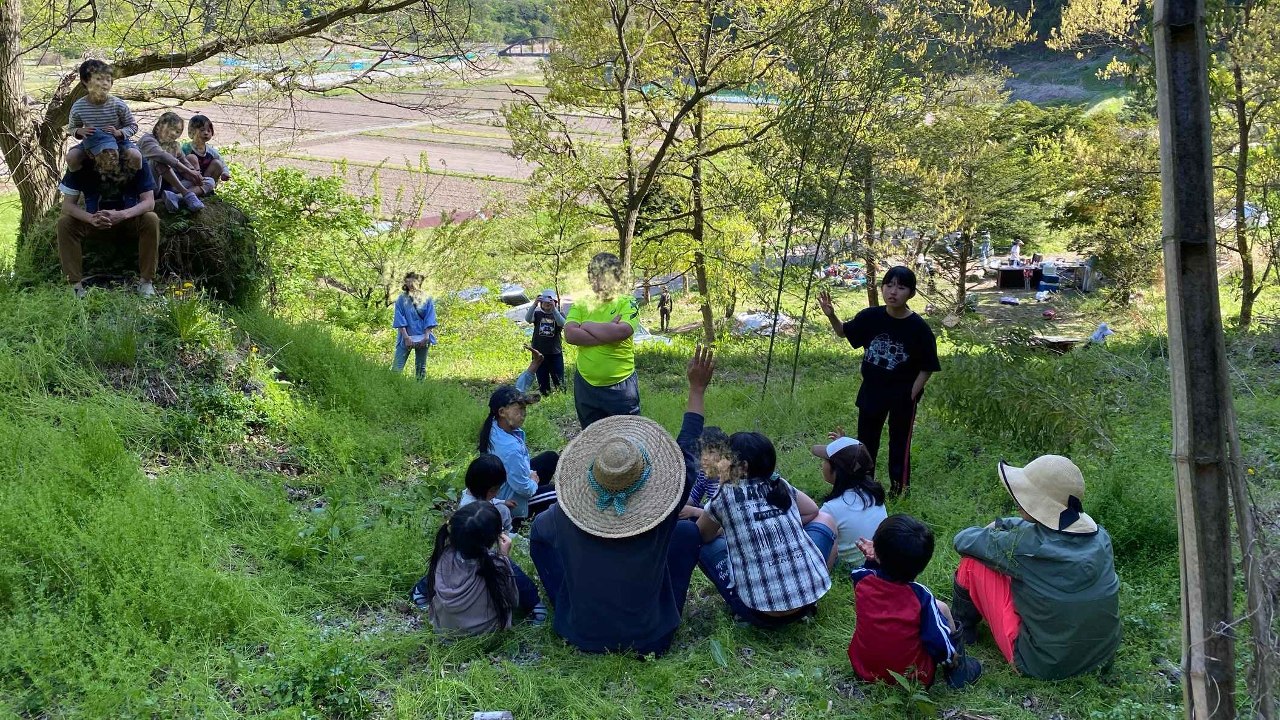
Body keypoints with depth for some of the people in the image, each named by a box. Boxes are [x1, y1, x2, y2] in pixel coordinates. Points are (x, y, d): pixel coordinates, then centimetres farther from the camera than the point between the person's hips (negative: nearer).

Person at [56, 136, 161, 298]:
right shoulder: (80, 167, -17)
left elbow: (149, 202, -22)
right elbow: (68, 204, -16)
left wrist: (122, 215, -40)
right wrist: (91, 218, -38)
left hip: (130, 220, -1)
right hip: (96, 222, 1)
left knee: (151, 220, -31)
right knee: (64, 223, -24)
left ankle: (146, 281, -23)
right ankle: (76, 284, -23)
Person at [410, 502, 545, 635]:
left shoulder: (443, 556, -26)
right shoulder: (498, 568, -34)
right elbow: (513, 600, -14)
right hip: (485, 631, -2)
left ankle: (420, 592, 33)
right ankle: (535, 607, 31)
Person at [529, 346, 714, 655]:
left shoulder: (565, 517, -21)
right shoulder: (661, 517, -24)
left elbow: (546, 527, 6)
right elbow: (687, 452, -9)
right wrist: (697, 389, 1)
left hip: (582, 635, 1)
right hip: (650, 639, -1)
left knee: (540, 526, 12)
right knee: (688, 530, 10)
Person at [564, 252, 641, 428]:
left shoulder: (627, 303, -5)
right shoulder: (581, 303, 3)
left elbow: (621, 331, -25)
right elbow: (570, 334, -13)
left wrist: (587, 325, -13)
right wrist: (607, 332, -19)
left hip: (621, 386, -3)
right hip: (586, 385, 3)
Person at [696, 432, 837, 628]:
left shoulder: (726, 496, -3)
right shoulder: (782, 486, 8)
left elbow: (701, 536, 12)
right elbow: (812, 512, 26)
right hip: (809, 599, 3)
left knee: (705, 545, 17)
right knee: (824, 519, 26)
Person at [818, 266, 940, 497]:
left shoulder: (918, 328, -18)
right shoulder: (871, 317, -9)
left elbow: (927, 367, -9)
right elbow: (844, 333, 8)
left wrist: (912, 395, -12)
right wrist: (831, 315, -11)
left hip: (902, 396, -4)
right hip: (872, 391, 4)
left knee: (900, 444, 11)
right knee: (865, 442, 18)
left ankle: (898, 489, 27)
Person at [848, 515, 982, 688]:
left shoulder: (863, 581, -15)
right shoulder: (920, 596, -23)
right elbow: (940, 643, -16)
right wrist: (952, 658, 3)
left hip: (862, 669, 3)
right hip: (912, 677, -3)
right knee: (941, 607, 9)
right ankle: (959, 670, 21)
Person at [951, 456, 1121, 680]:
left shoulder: (1024, 545, -24)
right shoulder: (1100, 536, -7)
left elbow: (964, 541, -6)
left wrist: (990, 533, 15)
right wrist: (1000, 525, 15)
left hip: (1044, 665, -6)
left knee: (972, 563, 0)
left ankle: (962, 628, 27)